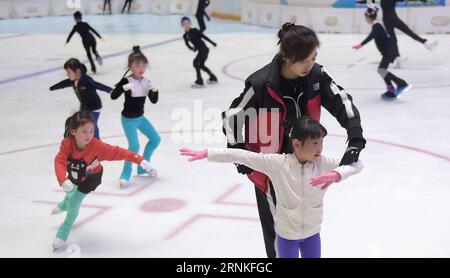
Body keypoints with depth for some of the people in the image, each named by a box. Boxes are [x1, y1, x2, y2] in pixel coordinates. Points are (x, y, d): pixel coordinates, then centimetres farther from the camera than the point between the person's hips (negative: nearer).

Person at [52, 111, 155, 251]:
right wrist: (63, 180, -61)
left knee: (75, 201, -11)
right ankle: (63, 205, 73)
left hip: (90, 177, -4)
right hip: (74, 174, 4)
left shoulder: (97, 146, -42)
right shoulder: (67, 143, -37)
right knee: (69, 192, 32)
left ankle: (63, 234, 15)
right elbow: (59, 161, -43)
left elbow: (117, 152, -43)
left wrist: (139, 160, -50)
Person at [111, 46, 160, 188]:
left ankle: (143, 167, 29)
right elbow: (113, 96, -25)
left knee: (155, 139, 13)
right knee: (134, 146, -19)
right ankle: (125, 175, -4)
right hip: (128, 119, -7)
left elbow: (154, 100, 1)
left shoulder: (146, 82, -2)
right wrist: (124, 88, -40)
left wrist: (154, 90, -18)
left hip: (140, 118, 7)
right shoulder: (126, 81, -18)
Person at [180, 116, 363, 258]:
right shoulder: (278, 163, -23)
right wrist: (206, 153, -26)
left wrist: (337, 174, -43)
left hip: (312, 232, 3)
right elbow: (242, 156, -24)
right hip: (287, 232, -2)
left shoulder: (323, 163, -17)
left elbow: (356, 163, -22)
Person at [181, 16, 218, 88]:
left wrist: (212, 43, -6)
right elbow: (187, 44, 2)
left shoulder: (194, 30, -10)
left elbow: (204, 36, -8)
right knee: (201, 65, 21)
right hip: (200, 50, 8)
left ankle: (199, 82, -16)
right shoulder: (185, 35, 8)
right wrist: (192, 48, -19)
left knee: (196, 62, -17)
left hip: (204, 49, -8)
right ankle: (213, 78, 39)